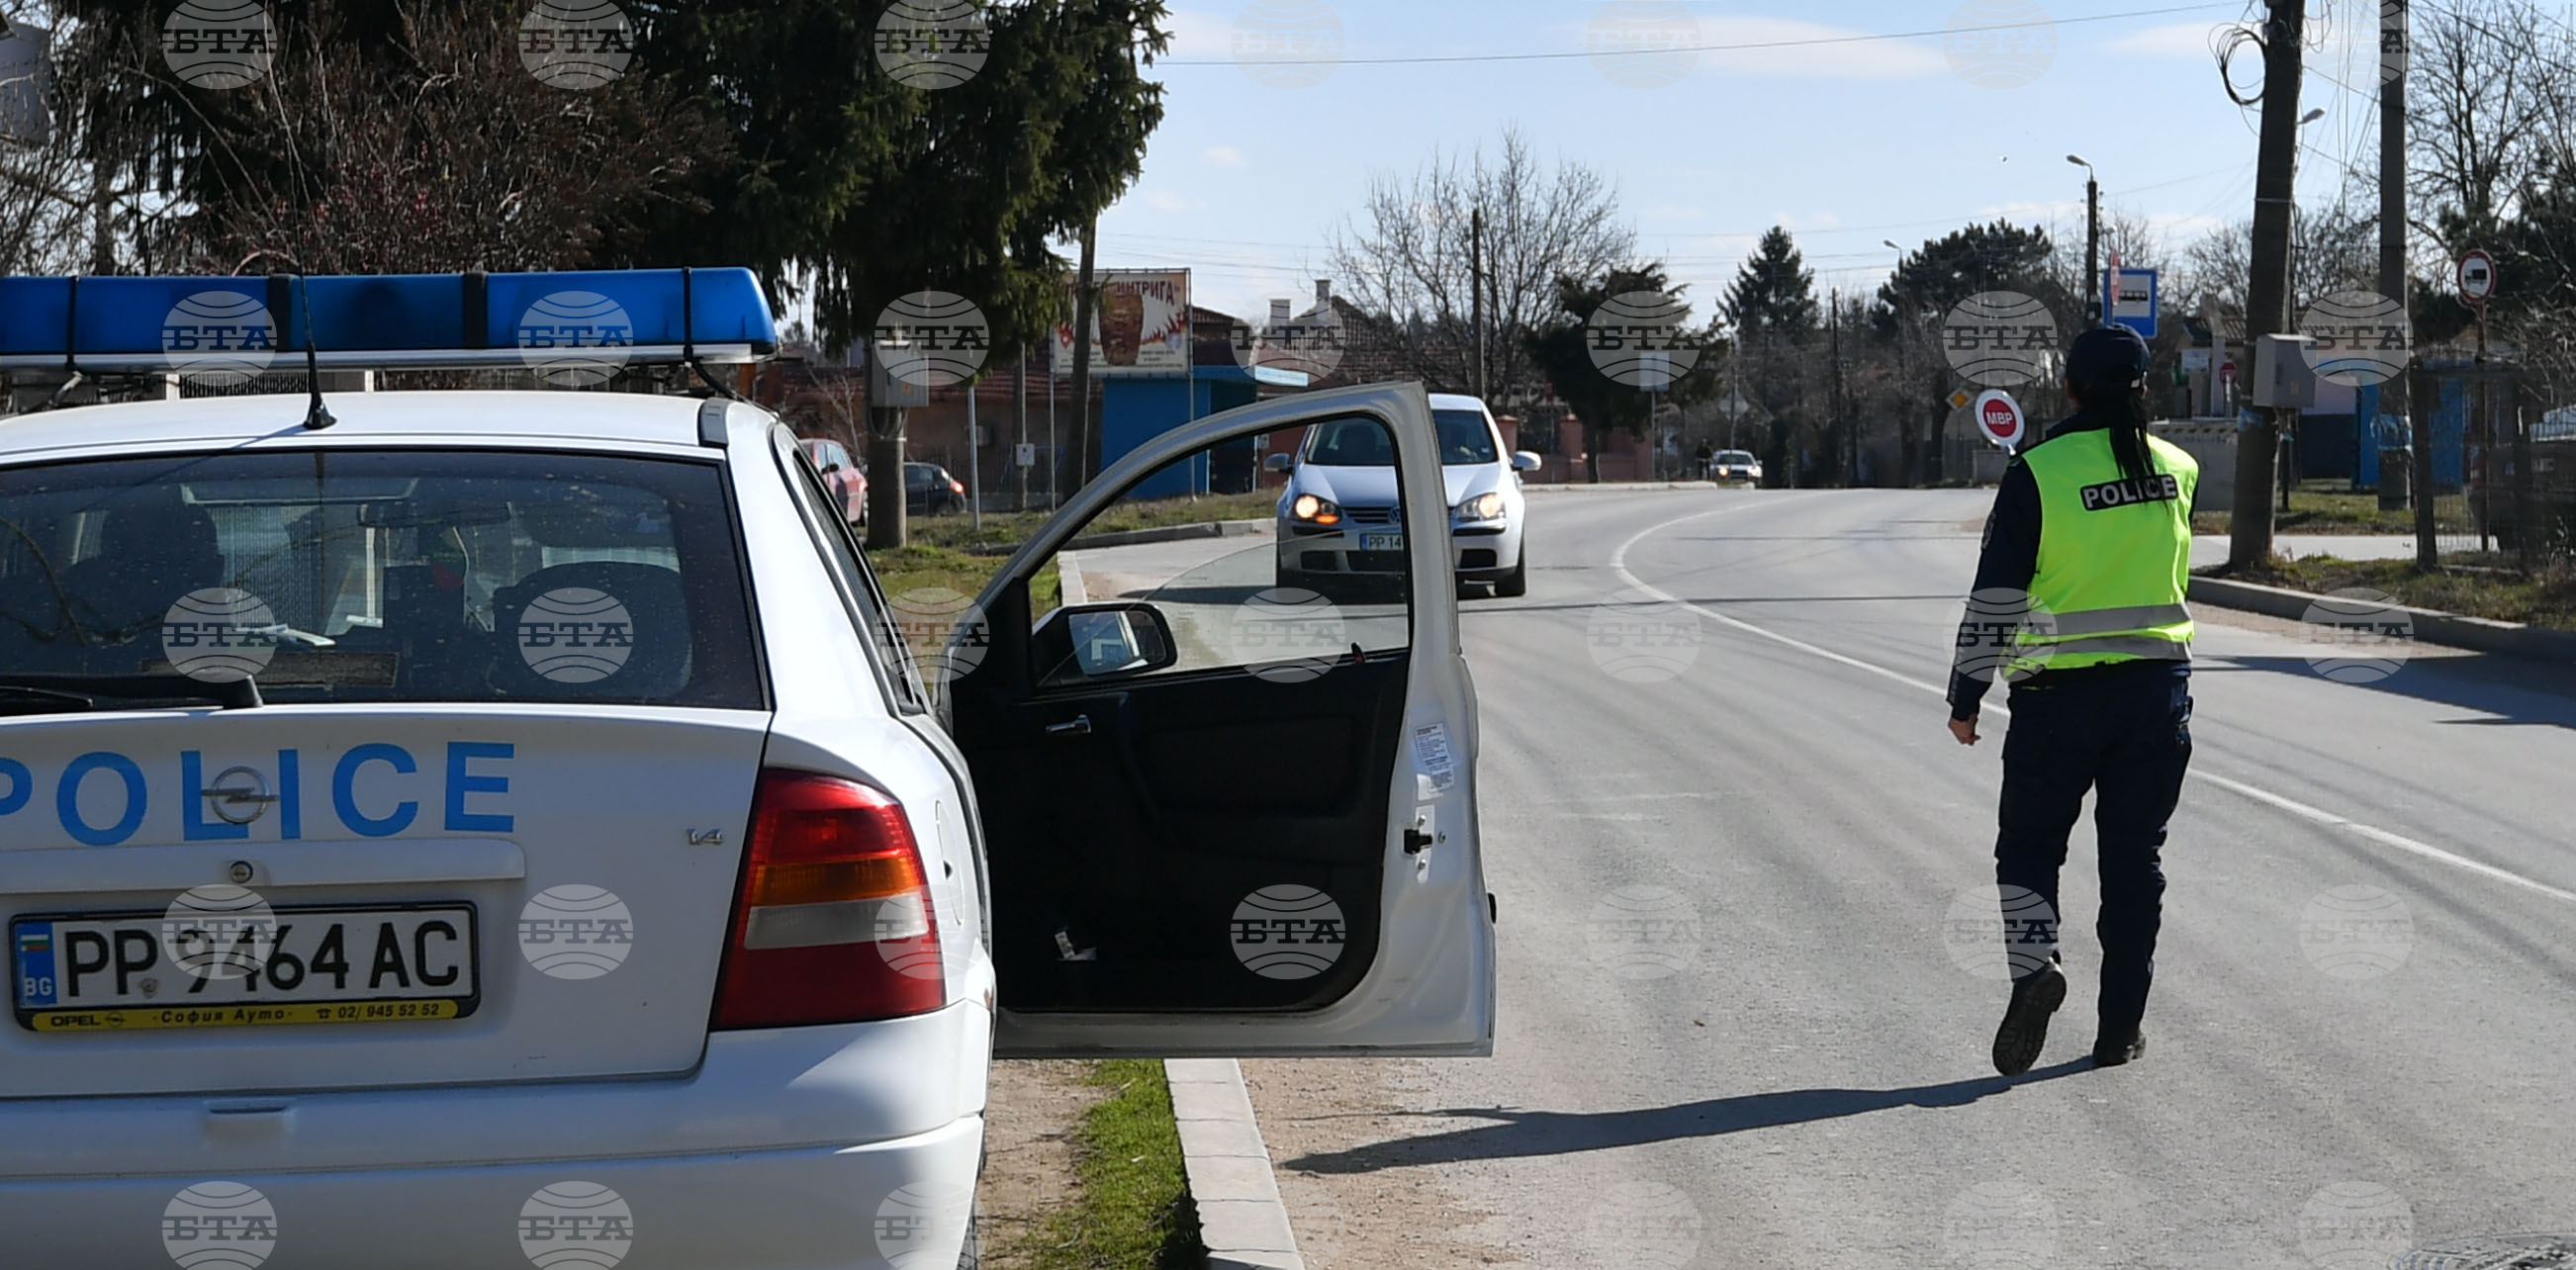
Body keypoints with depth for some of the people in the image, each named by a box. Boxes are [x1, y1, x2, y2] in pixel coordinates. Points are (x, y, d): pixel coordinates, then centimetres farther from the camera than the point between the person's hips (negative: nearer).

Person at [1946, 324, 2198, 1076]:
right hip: (2158, 689, 3)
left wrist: (1966, 697, 0)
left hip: (2059, 692, -3)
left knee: (2029, 843, 11)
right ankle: (2121, 1024, 12)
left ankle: (2033, 961, -14)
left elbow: (1995, 598, -9)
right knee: (2135, 856, 10)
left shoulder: (2037, 473, -11)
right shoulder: (2176, 470, 3)